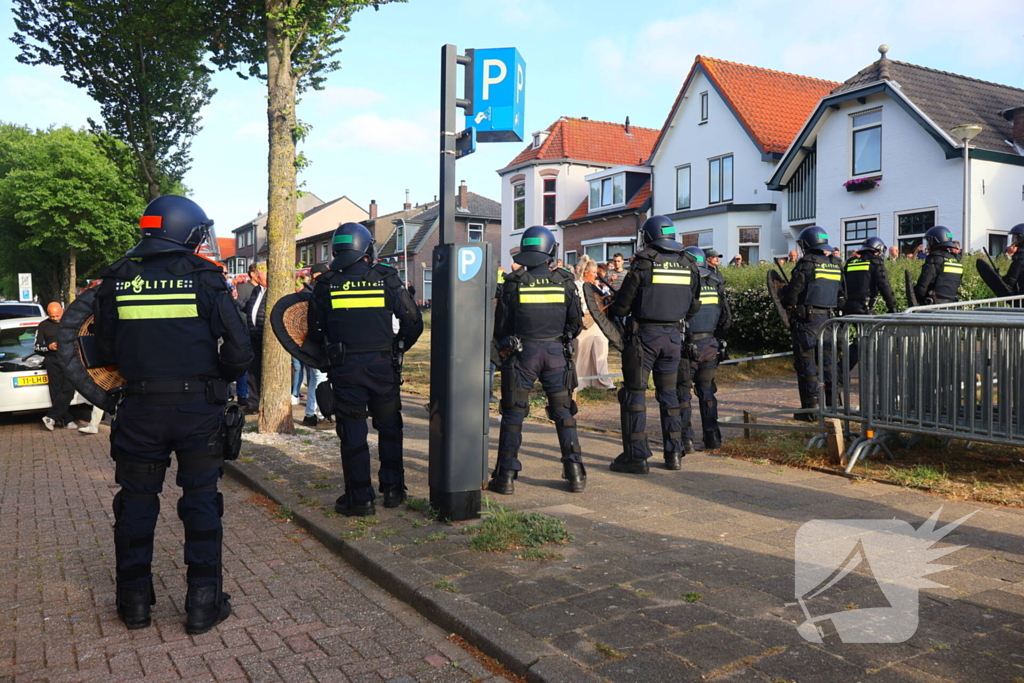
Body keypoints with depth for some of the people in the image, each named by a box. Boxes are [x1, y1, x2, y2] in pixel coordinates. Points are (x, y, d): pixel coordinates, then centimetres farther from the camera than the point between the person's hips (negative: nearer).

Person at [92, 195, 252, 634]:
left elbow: (107, 350, 7)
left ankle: (135, 601, 26)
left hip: (140, 408, 2)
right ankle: (203, 603, 13)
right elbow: (239, 348, -12)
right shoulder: (204, 278, -9)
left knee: (137, 500, 16)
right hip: (198, 406, -2)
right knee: (201, 499, 9)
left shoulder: (117, 281, 0)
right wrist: (221, 380, 8)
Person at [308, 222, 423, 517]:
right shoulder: (387, 277, 1)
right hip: (383, 365, 1)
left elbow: (316, 330, 5)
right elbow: (413, 321, 1)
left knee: (352, 432, 7)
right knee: (389, 427, 15)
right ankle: (393, 490, 22)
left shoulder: (326, 283, 2)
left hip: (345, 367, 0)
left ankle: (359, 498, 11)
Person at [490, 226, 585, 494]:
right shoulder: (564, 282, -1)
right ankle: (575, 473, 12)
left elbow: (500, 325, -1)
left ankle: (506, 476, 6)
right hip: (556, 352, 2)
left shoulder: (514, 283, -7)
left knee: (513, 414, 5)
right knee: (563, 412, 11)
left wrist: (504, 346, 17)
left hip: (522, 353, -2)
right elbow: (576, 322, 4)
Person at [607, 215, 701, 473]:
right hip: (674, 336, 5)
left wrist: (607, 310, 13)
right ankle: (674, 453, 16)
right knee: (669, 393, 14)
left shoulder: (643, 264, -10)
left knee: (634, 393, 2)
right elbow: (694, 307, 13)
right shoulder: (688, 265, 5)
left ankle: (636, 456, 1)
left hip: (644, 335, -5)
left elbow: (623, 306, -7)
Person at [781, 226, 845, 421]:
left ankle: (810, 409, -1)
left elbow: (792, 294, -12)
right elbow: (842, 297, 13)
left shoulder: (806, 263, -11)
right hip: (828, 319, 6)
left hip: (807, 319, -6)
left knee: (806, 363, -1)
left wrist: (785, 297, 8)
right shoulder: (836, 264, 10)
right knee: (827, 361, 15)